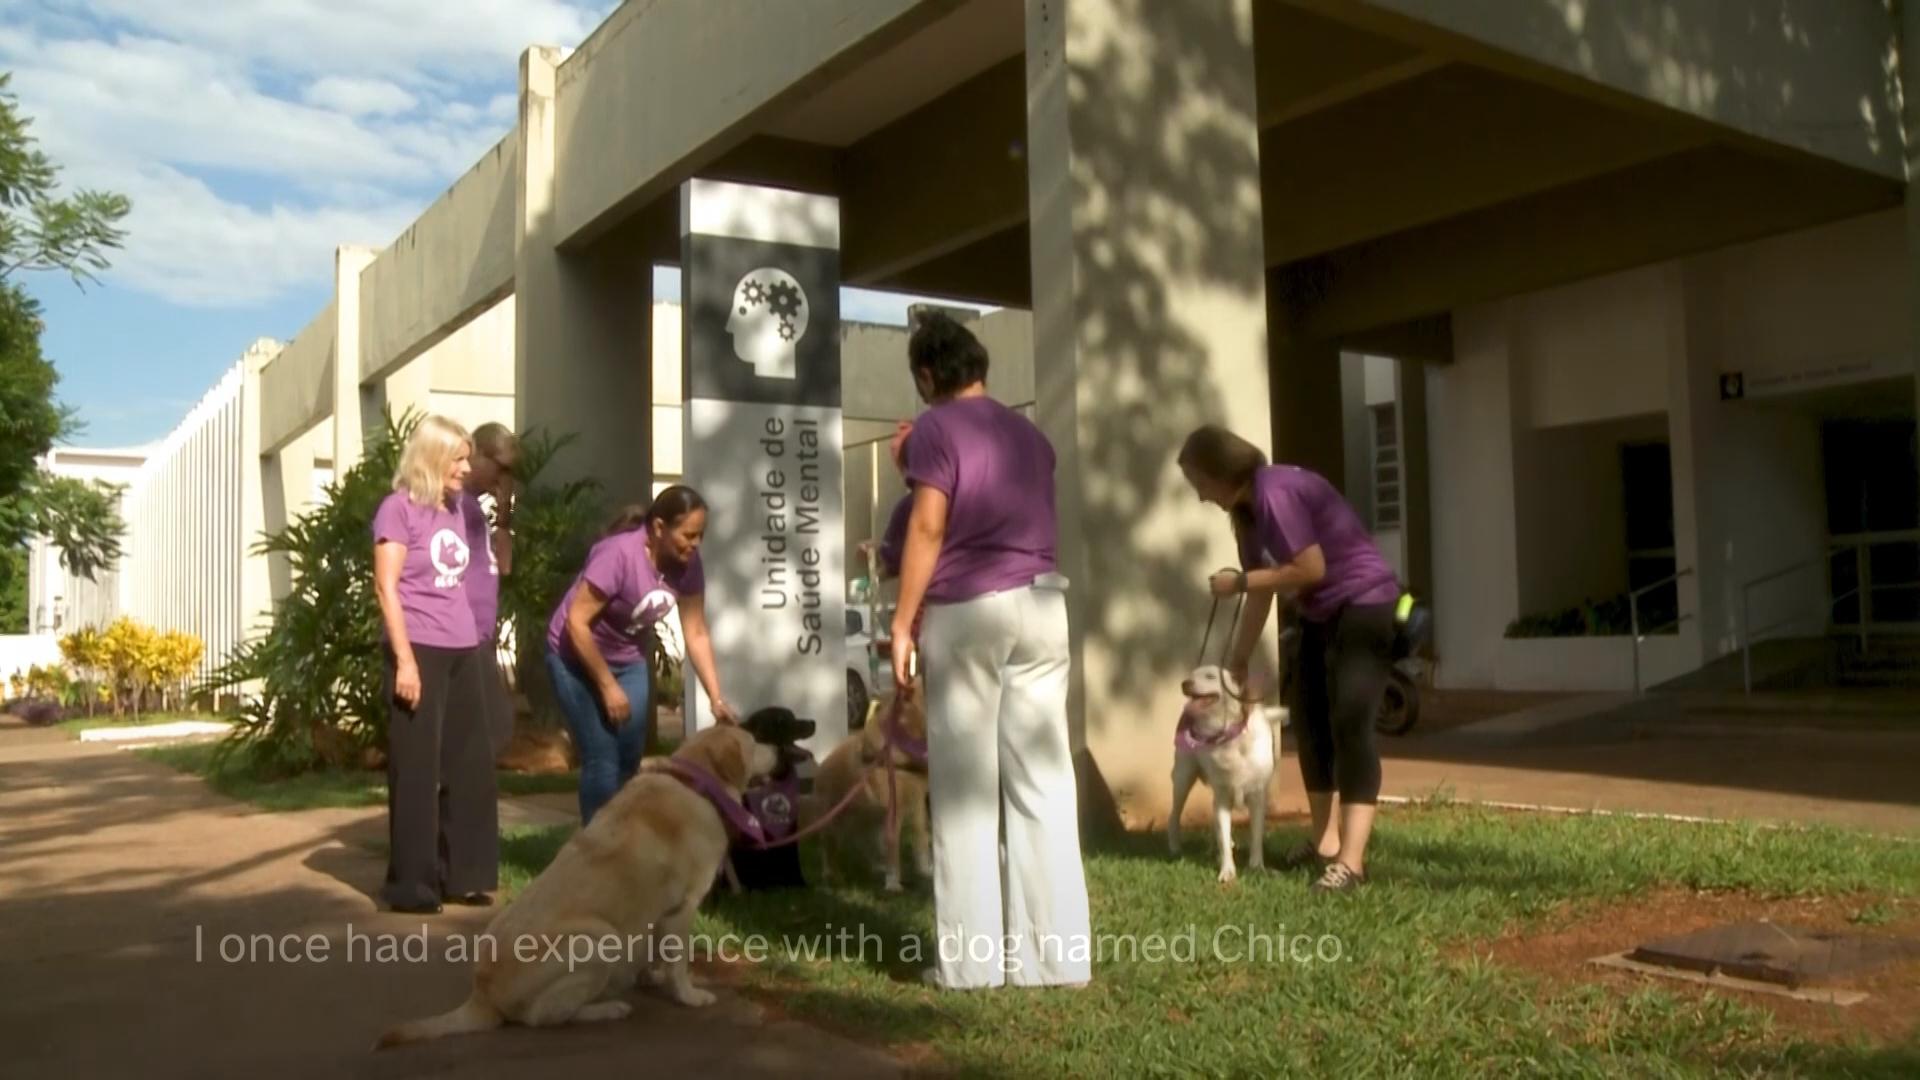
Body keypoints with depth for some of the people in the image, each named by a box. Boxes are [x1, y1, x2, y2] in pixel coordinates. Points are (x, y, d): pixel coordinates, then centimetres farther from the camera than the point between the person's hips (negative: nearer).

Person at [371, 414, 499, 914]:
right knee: (416, 768, 0)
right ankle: (412, 884, 9)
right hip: (420, 651, -7)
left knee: (469, 765, 10)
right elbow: (386, 587, -10)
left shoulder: (455, 509, 15)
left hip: (462, 651, 7)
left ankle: (462, 874, 20)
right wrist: (404, 659, -16)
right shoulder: (399, 508, -5)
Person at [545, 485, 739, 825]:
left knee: (630, 759, 5)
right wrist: (608, 686, -22)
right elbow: (576, 623, -27)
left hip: (630, 660, 6)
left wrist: (717, 699, -12)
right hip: (577, 658, -6)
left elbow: (696, 634, -7)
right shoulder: (618, 554, -31)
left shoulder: (687, 564, -12)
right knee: (602, 761, -11)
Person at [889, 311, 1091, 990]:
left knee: (965, 787, -1)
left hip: (966, 609, -5)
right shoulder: (1029, 434, 19)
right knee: (1043, 782, 5)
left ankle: (972, 958, 1)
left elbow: (928, 528, -9)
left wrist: (902, 624, -8)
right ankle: (1056, 952, 7)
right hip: (1041, 604, 6)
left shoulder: (936, 427, -1)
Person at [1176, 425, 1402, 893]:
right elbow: (1265, 589, 11)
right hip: (1321, 615, 10)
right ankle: (1325, 840, 22)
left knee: (1349, 723, -16)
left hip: (1363, 605, -10)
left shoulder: (1275, 493, -22)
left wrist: (1238, 582, -17)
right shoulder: (1247, 510, 7)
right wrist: (1238, 661, 11)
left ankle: (1351, 860, -19)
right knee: (1310, 722, 12)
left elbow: (1311, 569, -26)